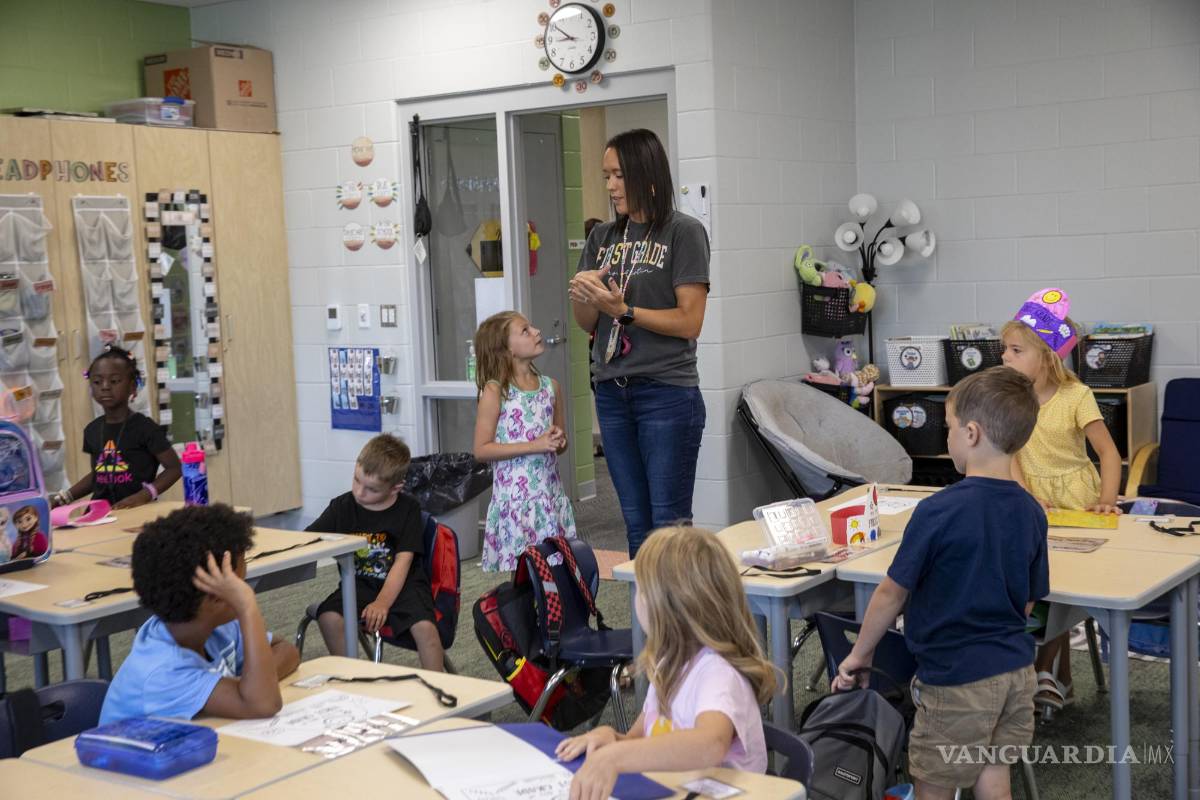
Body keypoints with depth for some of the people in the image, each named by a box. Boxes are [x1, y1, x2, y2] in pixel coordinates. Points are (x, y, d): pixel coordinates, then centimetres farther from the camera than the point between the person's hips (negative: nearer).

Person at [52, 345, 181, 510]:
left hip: (137, 511, -4)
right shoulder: (92, 430, 10)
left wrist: (145, 495, -16)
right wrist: (63, 498, 13)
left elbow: (175, 467, -4)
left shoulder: (144, 427, -6)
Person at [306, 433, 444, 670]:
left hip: (401, 584, -3)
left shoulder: (407, 509, -5)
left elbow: (403, 561, -12)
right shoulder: (342, 507, 1)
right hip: (359, 584, 3)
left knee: (424, 626, -29)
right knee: (328, 617, -25)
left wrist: (382, 603, -24)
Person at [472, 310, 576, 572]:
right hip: (515, 495, -5)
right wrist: (534, 445, -17)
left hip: (549, 492, 5)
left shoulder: (550, 386, 9)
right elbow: (482, 449, -10)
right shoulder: (495, 391, -6)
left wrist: (559, 441, -4)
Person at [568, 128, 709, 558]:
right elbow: (588, 325, 14)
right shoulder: (603, 238, 12)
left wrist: (623, 310, -17)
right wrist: (581, 299, -7)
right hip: (612, 394, 6)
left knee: (668, 523, -3)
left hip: (667, 393, -6)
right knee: (636, 524, 12)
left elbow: (690, 322, -10)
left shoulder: (683, 232, -5)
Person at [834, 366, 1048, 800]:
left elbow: (892, 594, -12)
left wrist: (859, 654, 1)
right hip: (1015, 669, 6)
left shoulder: (939, 512, -20)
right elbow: (1028, 603, 9)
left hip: (957, 679, -6)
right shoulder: (1030, 512, -1)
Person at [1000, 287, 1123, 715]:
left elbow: (1108, 452, -12)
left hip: (1075, 496, -3)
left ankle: (1046, 669, 5)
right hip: (1033, 497, 3)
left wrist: (1106, 501, -25)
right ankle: (1059, 676, 11)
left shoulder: (1076, 396, -13)